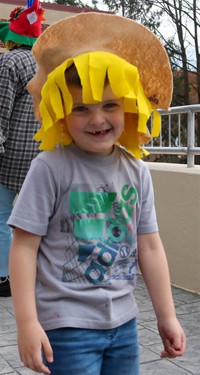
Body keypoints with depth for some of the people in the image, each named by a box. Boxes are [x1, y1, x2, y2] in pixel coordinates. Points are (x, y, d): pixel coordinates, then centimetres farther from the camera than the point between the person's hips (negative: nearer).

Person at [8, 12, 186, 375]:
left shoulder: (137, 171, 1)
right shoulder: (50, 168, -14)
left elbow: (149, 248, 6)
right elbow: (24, 247, -12)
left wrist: (167, 317, 9)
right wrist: (27, 322, -14)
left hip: (123, 322, 5)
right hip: (67, 327, -5)